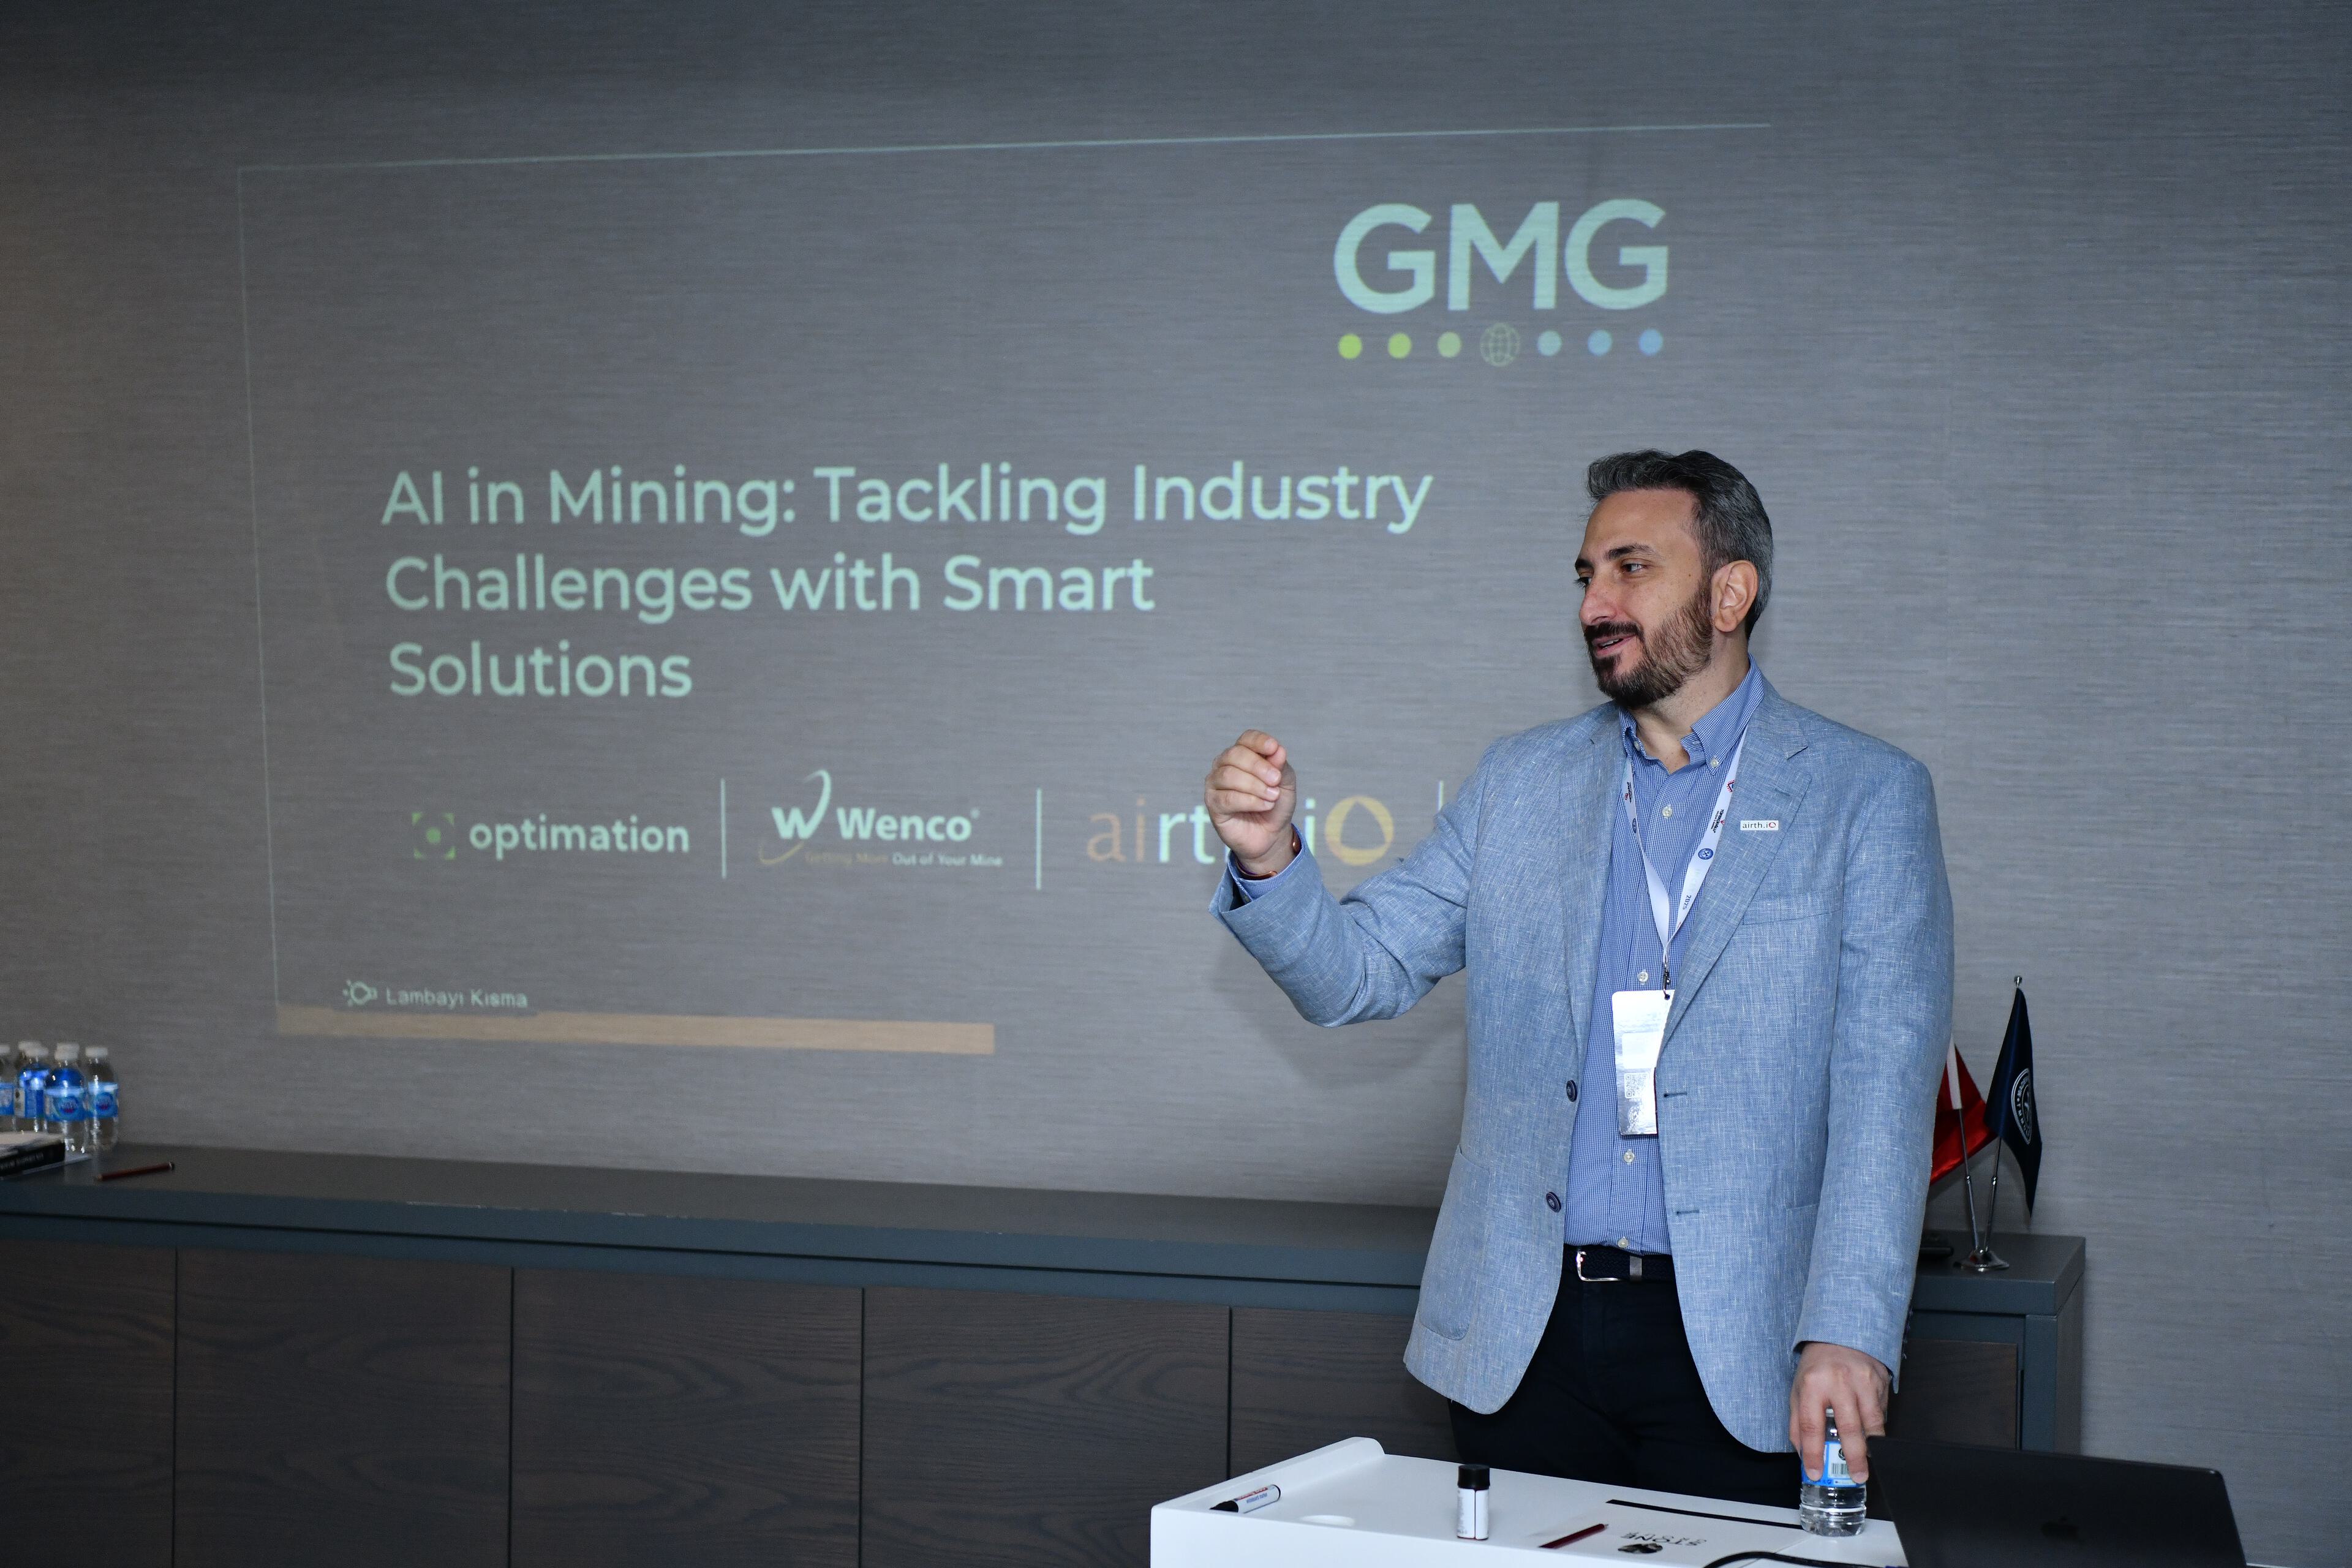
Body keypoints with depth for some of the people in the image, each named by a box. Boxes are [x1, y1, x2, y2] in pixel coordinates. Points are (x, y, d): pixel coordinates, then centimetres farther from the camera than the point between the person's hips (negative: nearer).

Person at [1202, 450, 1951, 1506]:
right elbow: (1358, 972, 6)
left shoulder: (1867, 797, -1)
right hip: (1517, 1333, 3)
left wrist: (1847, 1335, -17)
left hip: (1733, 1341, -3)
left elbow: (1882, 1086, -8)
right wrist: (1268, 859, -15)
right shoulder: (1521, 784, 10)